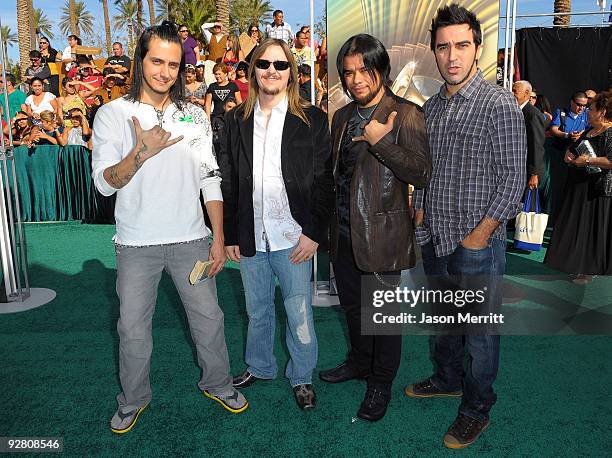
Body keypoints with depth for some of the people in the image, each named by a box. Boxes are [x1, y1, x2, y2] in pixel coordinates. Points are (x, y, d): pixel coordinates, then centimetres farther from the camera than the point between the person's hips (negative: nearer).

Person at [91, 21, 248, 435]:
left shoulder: (195, 116, 4)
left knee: (209, 318, 10)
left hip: (191, 239, 1)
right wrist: (141, 152, -25)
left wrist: (219, 239, 0)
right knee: (133, 327, 11)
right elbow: (105, 183, -7)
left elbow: (211, 180, 4)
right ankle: (133, 399, 34)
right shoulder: (112, 114, -2)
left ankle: (218, 384, 34)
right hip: (137, 244, -1)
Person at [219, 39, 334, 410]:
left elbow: (323, 182, -4)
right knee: (257, 309, 19)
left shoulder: (312, 119, -2)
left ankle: (302, 377, 30)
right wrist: (230, 235, 4)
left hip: (292, 236, -3)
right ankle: (260, 366, 41)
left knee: (299, 313, 7)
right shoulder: (236, 120, 7)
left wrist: (314, 233, -11)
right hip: (250, 236, 3)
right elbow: (228, 182, 7)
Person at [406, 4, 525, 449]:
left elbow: (513, 179, -14)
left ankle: (477, 410, 27)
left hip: (478, 245, -6)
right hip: (435, 241, 7)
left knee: (480, 332, 7)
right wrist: (420, 219, 8)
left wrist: (479, 235, -16)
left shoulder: (499, 103, -12)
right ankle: (448, 379, 44)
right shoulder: (431, 107, 9)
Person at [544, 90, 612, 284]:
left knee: (591, 228, -1)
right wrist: (569, 154, 7)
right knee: (575, 226, 13)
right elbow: (574, 148, 29)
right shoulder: (588, 131, 14)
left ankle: (590, 270, 10)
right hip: (578, 187, 9)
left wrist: (588, 160, -20)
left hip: (596, 190, -9)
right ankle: (577, 264, 24)